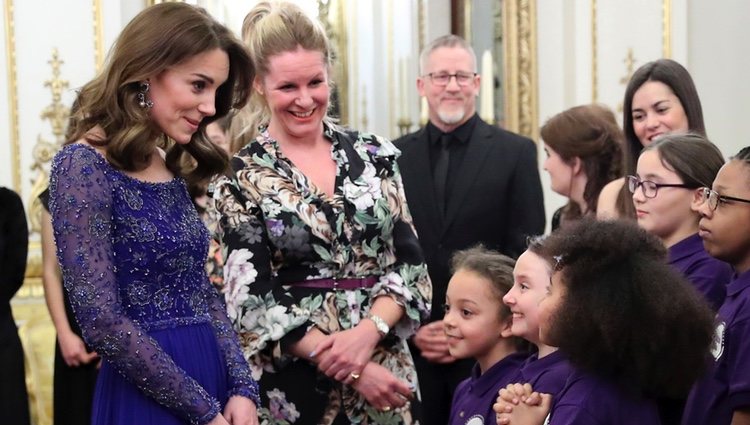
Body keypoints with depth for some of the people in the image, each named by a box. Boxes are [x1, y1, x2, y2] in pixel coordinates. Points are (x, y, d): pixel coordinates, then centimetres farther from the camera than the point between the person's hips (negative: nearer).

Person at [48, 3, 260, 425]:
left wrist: (243, 389, -3)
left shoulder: (172, 169, 10)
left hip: (214, 384, 8)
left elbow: (203, 292, 12)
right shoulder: (84, 167, -13)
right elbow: (103, 322, -18)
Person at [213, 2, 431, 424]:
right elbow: (255, 300, -8)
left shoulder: (376, 156, 5)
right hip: (294, 387, -3)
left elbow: (410, 264, 3)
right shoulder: (241, 178, -4)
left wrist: (367, 332, -15)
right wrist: (350, 370, -15)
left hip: (386, 369, 3)